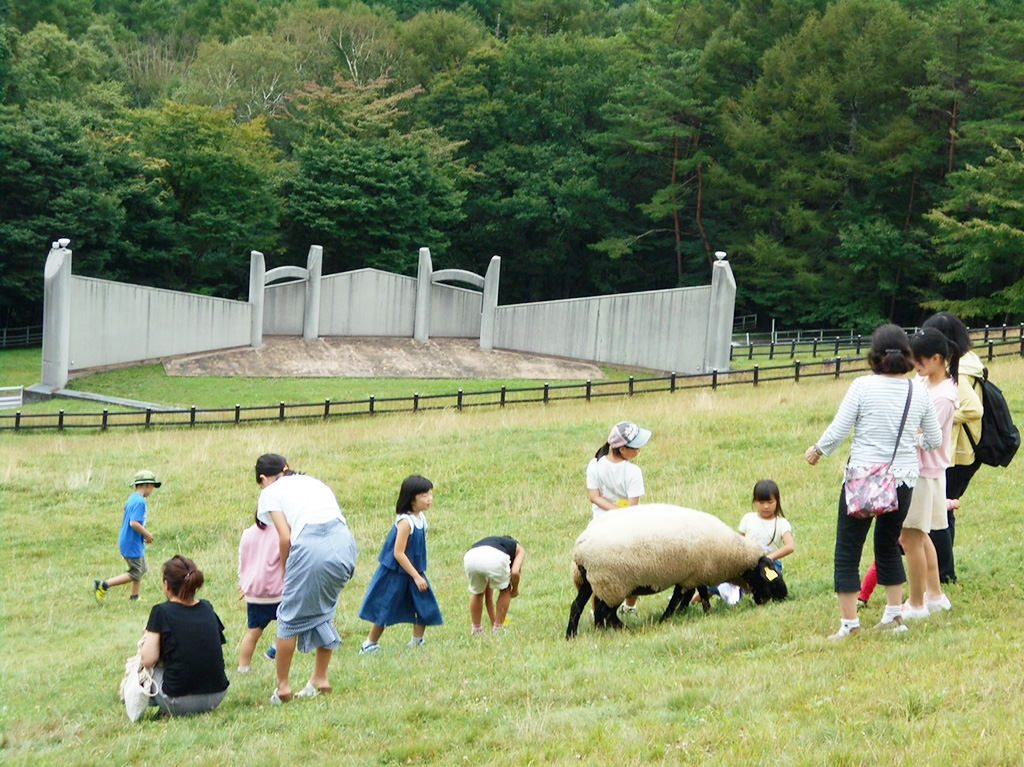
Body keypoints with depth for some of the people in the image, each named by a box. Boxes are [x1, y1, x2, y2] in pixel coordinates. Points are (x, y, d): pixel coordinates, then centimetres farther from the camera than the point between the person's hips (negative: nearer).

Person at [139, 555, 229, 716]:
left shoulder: (161, 612, -7)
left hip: (179, 702, -4)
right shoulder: (207, 608, 7)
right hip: (216, 698, 4)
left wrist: (147, 638, 12)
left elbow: (147, 660, -11)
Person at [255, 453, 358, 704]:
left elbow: (285, 537, 2)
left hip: (312, 546, -6)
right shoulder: (312, 482, 31)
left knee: (291, 616, 9)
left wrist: (285, 575, 15)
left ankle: (282, 686, 14)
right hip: (344, 542, 6)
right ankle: (320, 679, 27)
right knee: (324, 611, 24)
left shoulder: (270, 493, 14)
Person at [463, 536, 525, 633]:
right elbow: (515, 572, 11)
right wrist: (515, 590, 31)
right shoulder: (518, 548, 34)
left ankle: (476, 629, 33)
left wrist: (493, 623, 55)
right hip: (495, 558, -4)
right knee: (504, 590, 26)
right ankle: (498, 629, 26)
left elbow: (488, 596, 48)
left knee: (477, 592, 33)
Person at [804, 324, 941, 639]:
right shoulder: (919, 392, 1)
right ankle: (894, 613, 26)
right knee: (889, 546, 23)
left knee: (847, 551, 4)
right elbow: (935, 439, 10)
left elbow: (838, 430, -9)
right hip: (904, 479, 4)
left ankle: (849, 621, 2)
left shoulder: (862, 387, -11)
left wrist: (817, 451, 10)